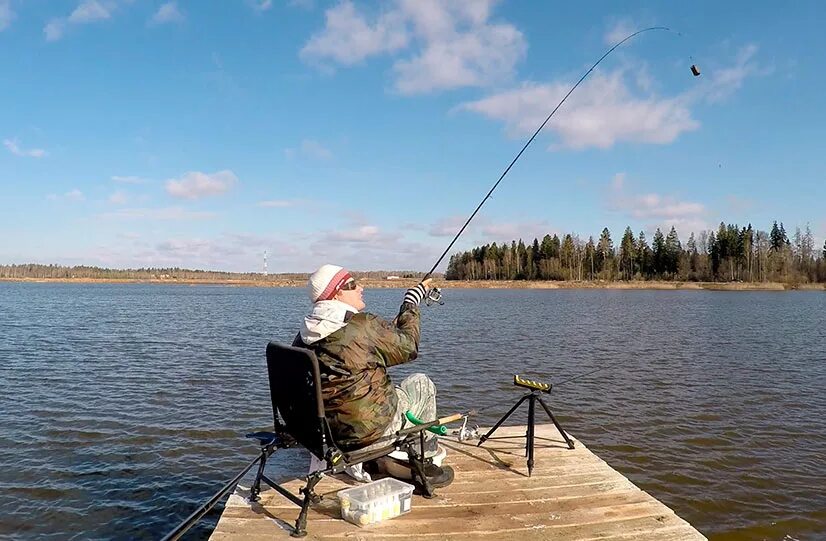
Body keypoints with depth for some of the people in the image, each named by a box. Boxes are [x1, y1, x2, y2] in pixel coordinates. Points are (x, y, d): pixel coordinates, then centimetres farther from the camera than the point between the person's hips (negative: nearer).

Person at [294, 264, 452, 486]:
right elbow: (408, 348, -3)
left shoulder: (303, 336, 2)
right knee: (421, 383, 16)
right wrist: (411, 302, 9)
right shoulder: (363, 325, -17)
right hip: (371, 432, -7)